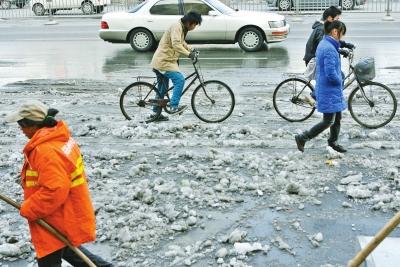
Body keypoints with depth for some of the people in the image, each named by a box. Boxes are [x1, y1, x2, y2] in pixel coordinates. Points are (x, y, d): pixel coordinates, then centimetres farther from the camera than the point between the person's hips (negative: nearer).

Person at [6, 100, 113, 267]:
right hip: (69, 213, 10)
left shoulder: (46, 151, -29)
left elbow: (54, 191, -32)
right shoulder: (61, 139, 2)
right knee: (65, 248, 31)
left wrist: (27, 210, -19)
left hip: (56, 223, -10)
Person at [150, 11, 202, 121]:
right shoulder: (177, 27, -17)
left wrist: (191, 50, 16)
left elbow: (181, 42, 30)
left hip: (162, 61, 11)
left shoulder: (182, 28, 14)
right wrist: (188, 54, -36)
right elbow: (176, 44, -31)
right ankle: (174, 107, -18)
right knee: (180, 79, -20)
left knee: (162, 89, 15)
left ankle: (156, 113, 23)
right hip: (164, 61, -11)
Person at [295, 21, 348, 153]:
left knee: (337, 117, 19)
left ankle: (333, 142, 35)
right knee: (328, 121, -1)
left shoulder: (323, 44, 9)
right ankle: (302, 138, 7)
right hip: (329, 91, -10)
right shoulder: (329, 49, -23)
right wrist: (340, 81, -8)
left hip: (333, 89, 10)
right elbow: (331, 74, -27)